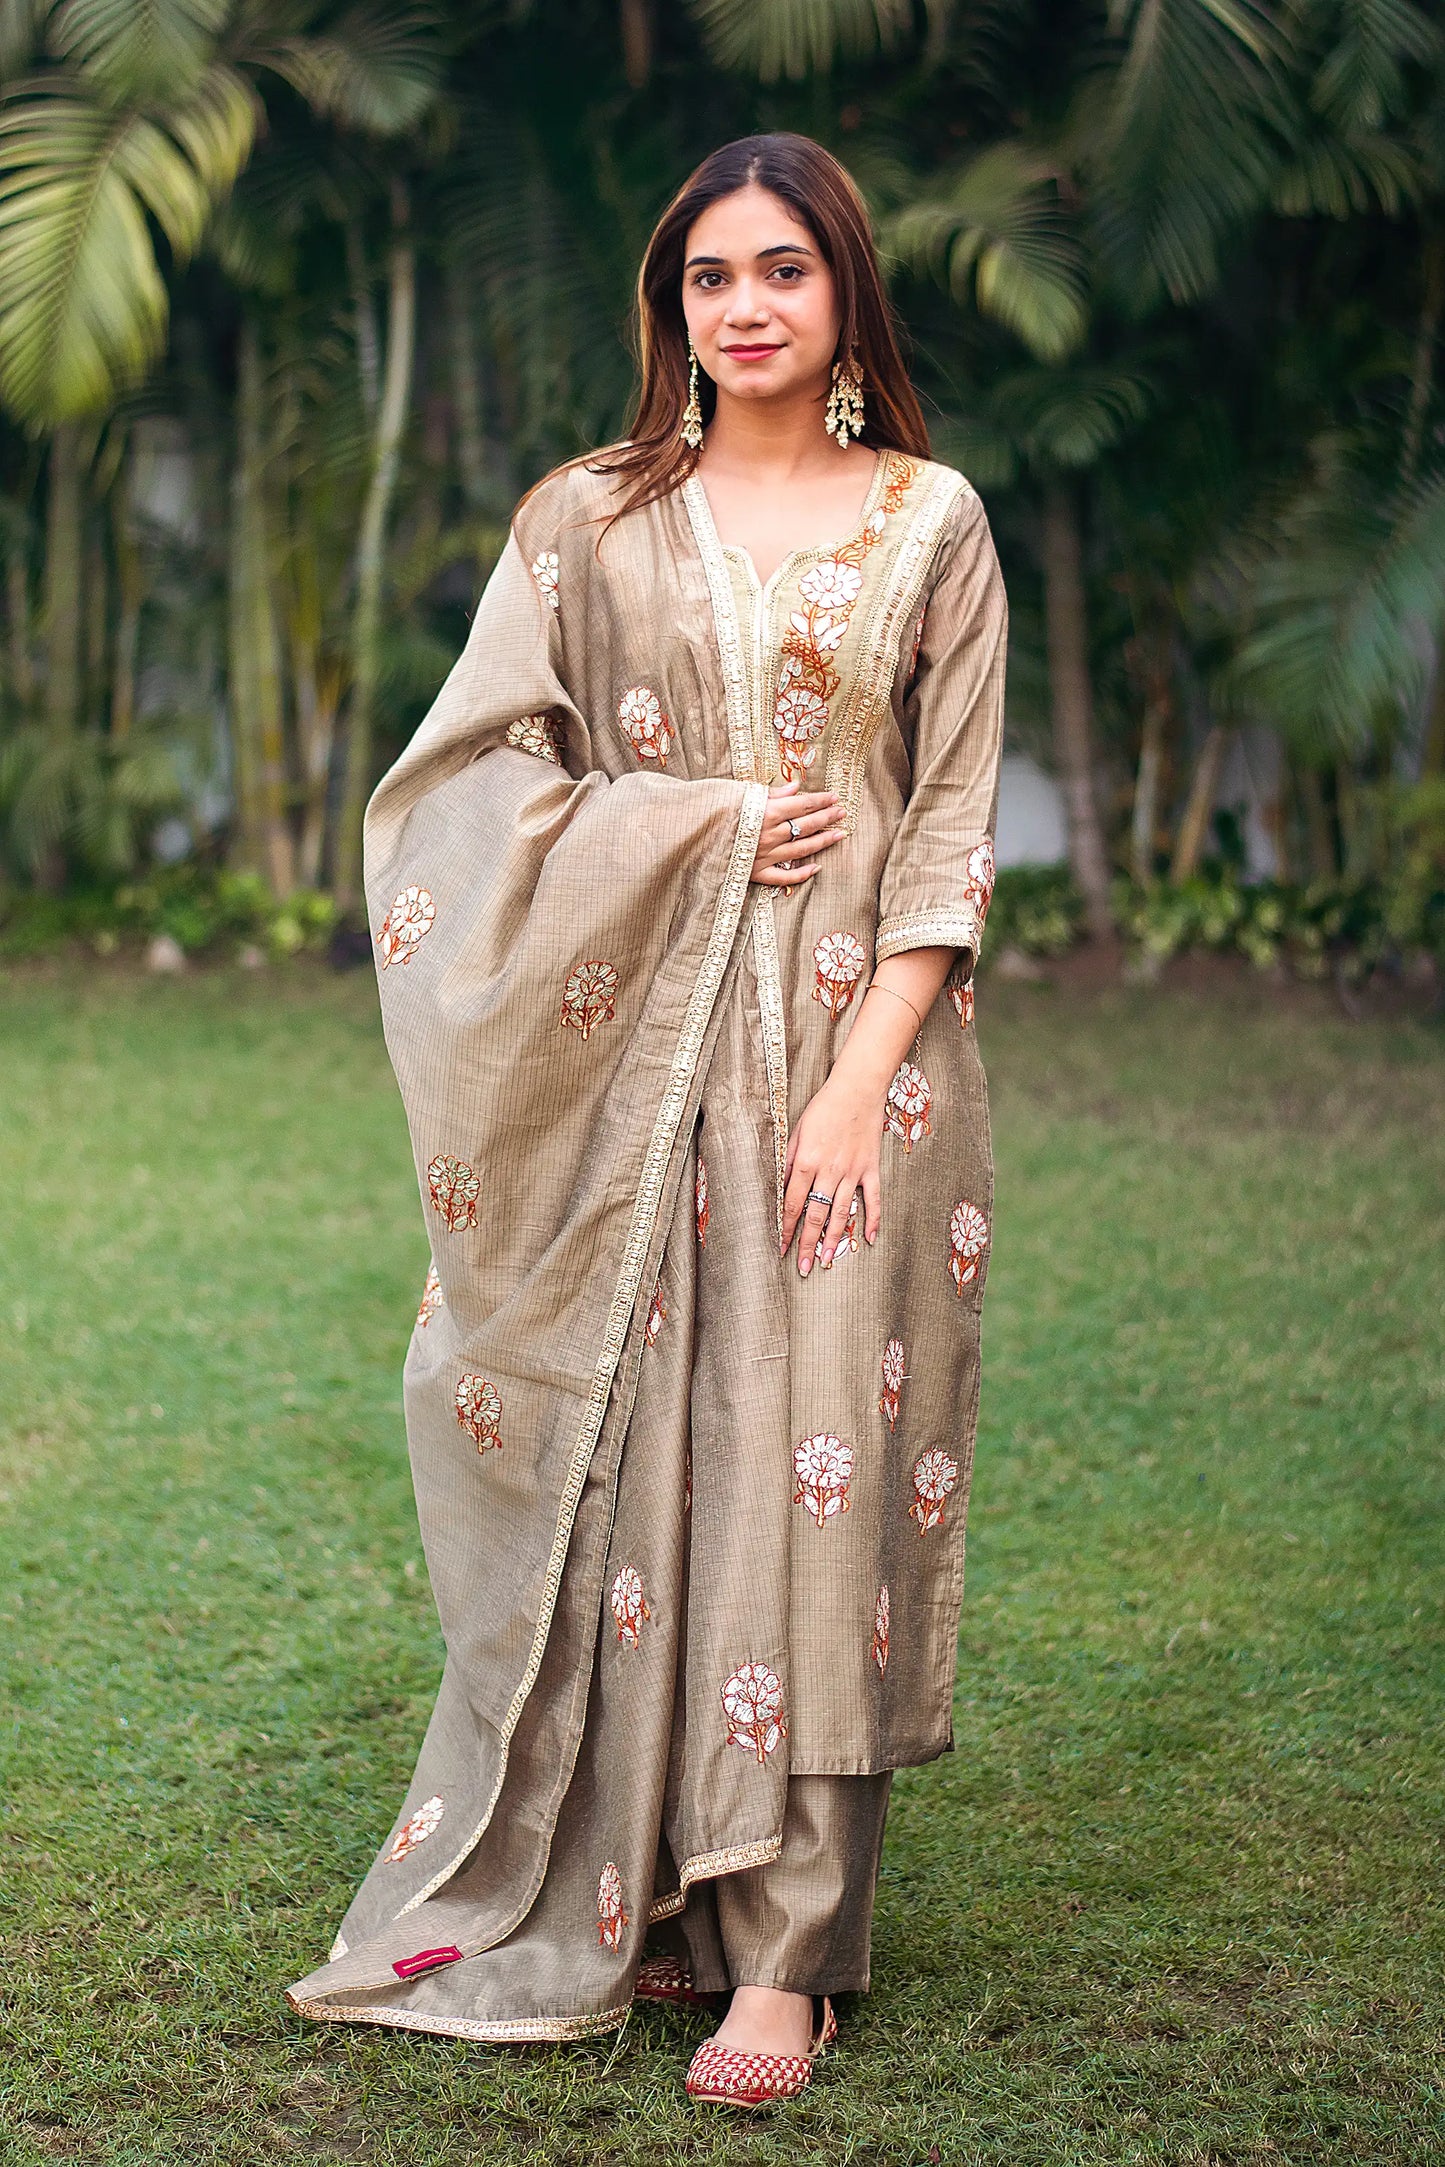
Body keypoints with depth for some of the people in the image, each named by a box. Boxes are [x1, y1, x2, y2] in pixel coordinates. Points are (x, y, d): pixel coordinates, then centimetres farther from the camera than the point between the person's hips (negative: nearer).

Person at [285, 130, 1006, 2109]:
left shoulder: (930, 524, 6)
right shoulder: (588, 520, 9)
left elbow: (953, 830, 1)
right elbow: (480, 771, 4)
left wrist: (863, 1078, -10)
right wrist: (711, 820, -7)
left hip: (850, 1052, -1)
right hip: (634, 1052, 1)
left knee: (812, 1470, -5)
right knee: (641, 1465, 0)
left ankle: (788, 1947, -1)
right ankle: (634, 1895, 11)